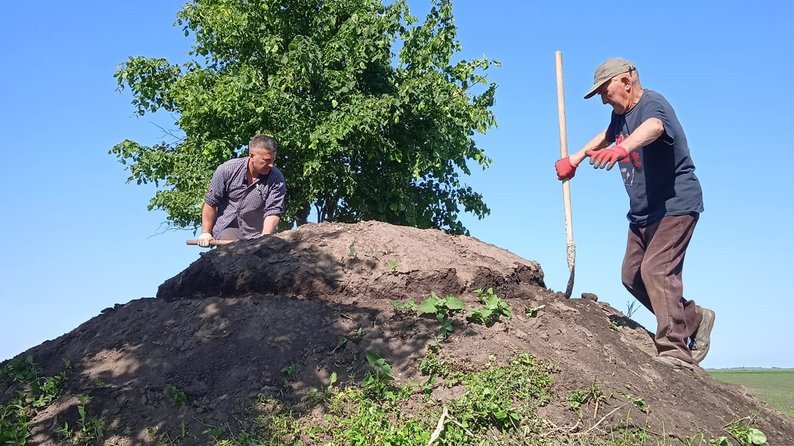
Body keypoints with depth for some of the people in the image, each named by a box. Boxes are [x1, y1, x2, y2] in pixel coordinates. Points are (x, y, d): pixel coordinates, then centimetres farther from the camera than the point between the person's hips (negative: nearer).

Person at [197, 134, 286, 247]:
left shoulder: (277, 179, -12)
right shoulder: (227, 170, -10)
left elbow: (273, 212, -18)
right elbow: (210, 203, -3)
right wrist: (206, 233, -4)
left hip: (255, 235, 2)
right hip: (227, 228, -2)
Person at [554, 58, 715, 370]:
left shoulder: (652, 104, -18)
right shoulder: (620, 114, 9)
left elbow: (652, 127, -44)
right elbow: (607, 136, 33)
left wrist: (622, 148, -63)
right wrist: (576, 158, 31)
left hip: (676, 205, -10)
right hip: (643, 213, 10)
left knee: (656, 269, -23)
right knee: (632, 276, 10)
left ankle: (676, 350, -20)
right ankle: (694, 319, 23)